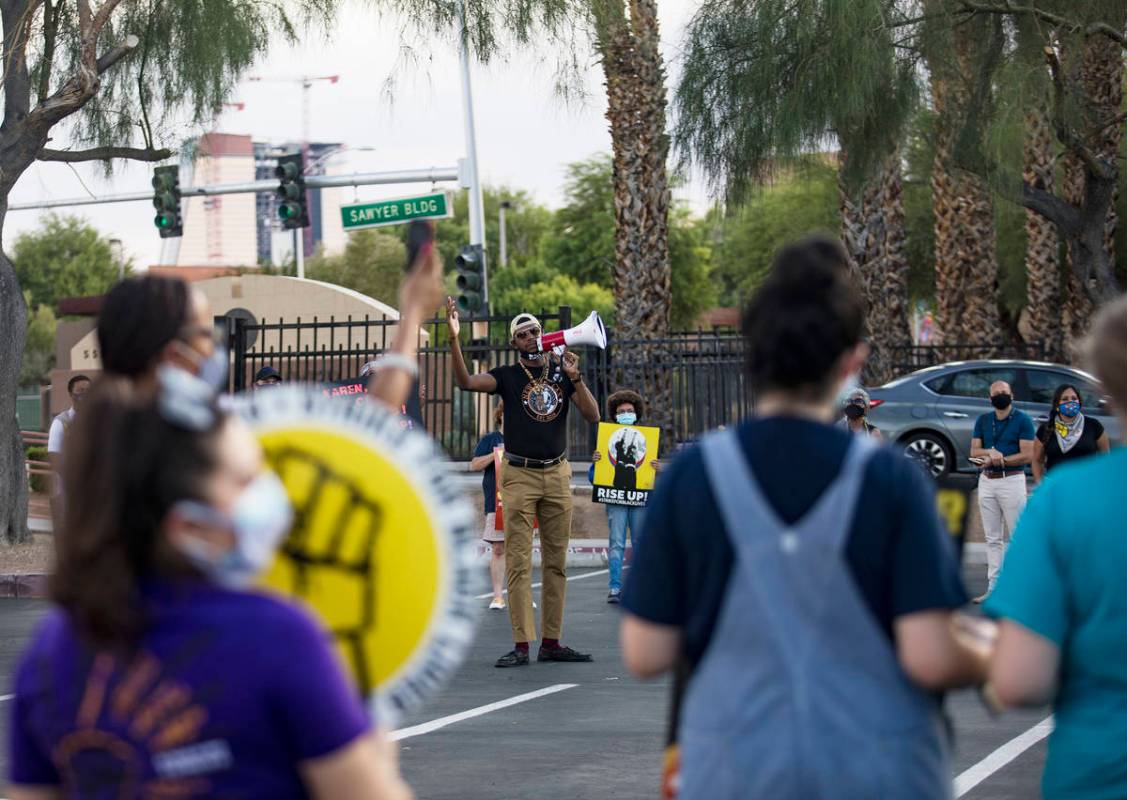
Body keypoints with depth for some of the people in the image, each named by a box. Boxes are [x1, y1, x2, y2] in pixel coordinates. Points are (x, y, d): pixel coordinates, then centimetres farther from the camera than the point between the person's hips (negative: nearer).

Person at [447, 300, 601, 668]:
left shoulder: (561, 372, 9)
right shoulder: (508, 375, 2)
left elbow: (593, 415, 1)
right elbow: (466, 382, -16)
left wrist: (575, 377, -12)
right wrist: (453, 339, -28)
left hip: (557, 475, 3)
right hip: (520, 475, -3)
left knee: (556, 563, 6)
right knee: (519, 563, -8)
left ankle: (551, 641, 11)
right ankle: (521, 645, -9)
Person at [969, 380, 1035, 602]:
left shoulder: (1022, 420, -3)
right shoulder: (983, 420, 12)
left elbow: (1028, 455, -9)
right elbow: (974, 451, 7)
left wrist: (998, 460, -13)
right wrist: (991, 452, -14)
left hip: (1012, 480, -5)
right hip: (987, 482, 5)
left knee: (1017, 536, -5)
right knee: (993, 538, 7)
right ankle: (993, 587, 9)